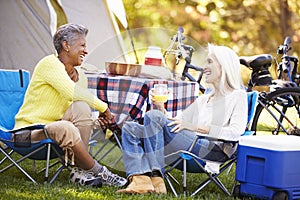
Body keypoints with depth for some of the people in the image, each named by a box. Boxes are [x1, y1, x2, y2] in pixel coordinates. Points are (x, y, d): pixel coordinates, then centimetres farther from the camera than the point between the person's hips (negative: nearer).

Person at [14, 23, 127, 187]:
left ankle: (79, 171, -19)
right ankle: (99, 172, -20)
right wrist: (104, 107, -19)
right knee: (65, 129, -38)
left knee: (82, 109, -22)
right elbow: (72, 93, -29)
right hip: (29, 131, -7)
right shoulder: (50, 63, -15)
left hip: (52, 128, 7)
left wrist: (99, 118, -13)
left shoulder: (79, 76, 8)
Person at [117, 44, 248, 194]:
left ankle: (156, 179, -25)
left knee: (153, 116, -22)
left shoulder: (238, 96, 8)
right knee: (130, 128, -1)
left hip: (213, 151, -8)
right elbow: (178, 124, 24)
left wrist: (196, 127, -15)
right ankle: (140, 179, -24)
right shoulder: (204, 99, 32)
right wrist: (162, 110, 5)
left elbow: (235, 131, -11)